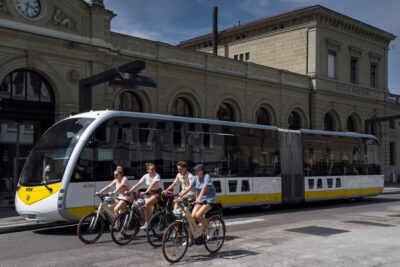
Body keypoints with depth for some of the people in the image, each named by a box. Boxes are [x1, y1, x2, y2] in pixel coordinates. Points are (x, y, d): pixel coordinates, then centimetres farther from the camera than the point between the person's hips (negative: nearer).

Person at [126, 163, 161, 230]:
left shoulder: (156, 175, -18)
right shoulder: (145, 176, -5)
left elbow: (152, 184, -33)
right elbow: (138, 184, -11)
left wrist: (146, 192, -46)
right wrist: (129, 191, -22)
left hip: (157, 193, -6)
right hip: (150, 193, 6)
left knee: (146, 205, -23)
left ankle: (147, 223, -12)